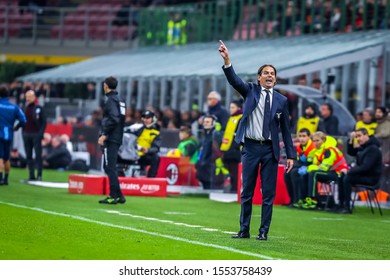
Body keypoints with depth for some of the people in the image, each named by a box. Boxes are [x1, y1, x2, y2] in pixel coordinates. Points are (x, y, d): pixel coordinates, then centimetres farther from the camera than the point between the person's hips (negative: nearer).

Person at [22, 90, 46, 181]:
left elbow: (44, 122, -5)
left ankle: (39, 175, -3)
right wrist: (23, 132, 7)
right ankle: (31, 175, 9)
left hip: (36, 134, -5)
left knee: (38, 155, -4)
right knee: (28, 156, 5)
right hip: (26, 134, 5)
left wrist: (41, 133, -14)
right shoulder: (25, 108, 12)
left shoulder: (39, 108, -3)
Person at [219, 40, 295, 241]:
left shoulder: (281, 100, 6)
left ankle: (264, 231, 8)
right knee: (247, 192, 5)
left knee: (268, 193, 1)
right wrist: (227, 60, -30)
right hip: (251, 147, 0)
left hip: (270, 150, 1)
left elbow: (286, 129, 8)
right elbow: (234, 80, -12)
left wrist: (290, 155, 4)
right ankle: (244, 230, 12)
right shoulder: (250, 91, 5)